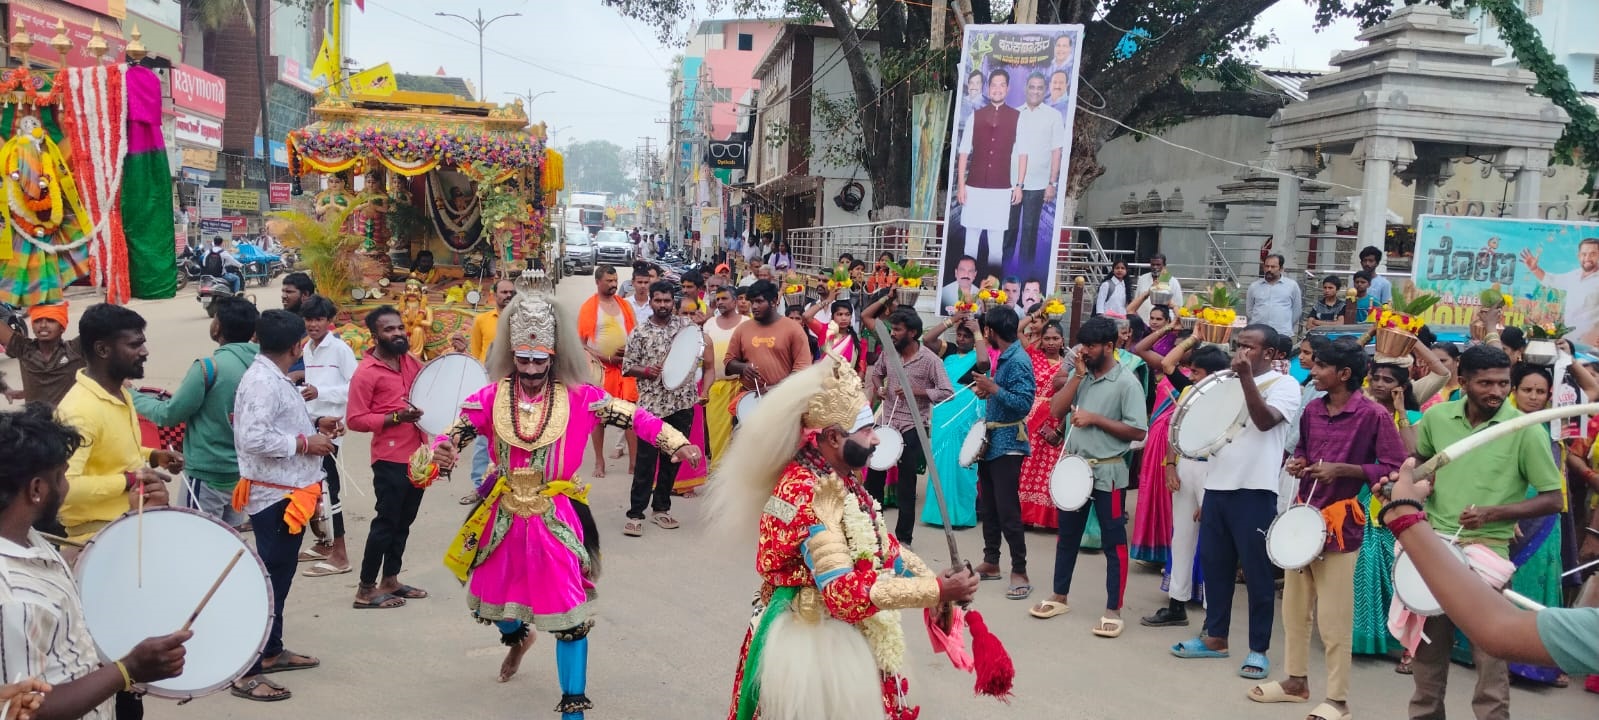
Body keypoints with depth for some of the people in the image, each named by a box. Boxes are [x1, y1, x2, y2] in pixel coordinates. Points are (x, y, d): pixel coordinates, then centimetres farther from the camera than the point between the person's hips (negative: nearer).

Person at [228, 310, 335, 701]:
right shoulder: (262, 381, -22)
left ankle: (272, 651, 33)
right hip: (275, 496, -11)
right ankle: (247, 671, 2)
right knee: (269, 580, -5)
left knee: (280, 575, 20)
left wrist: (314, 425, 5)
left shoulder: (275, 377, 9)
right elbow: (253, 438, -31)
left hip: (286, 492, 11)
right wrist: (305, 443, -22)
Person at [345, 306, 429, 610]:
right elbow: (354, 420, -15)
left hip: (417, 454, 7)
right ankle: (366, 590, 6)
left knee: (404, 521, 15)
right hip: (390, 459, -7)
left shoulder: (411, 362, 9)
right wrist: (395, 417, -25)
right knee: (386, 522, -3)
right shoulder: (366, 372, -13)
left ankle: (390, 580, 26)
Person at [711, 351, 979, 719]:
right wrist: (933, 592, -27)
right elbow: (844, 591, -29)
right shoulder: (805, 493, -25)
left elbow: (881, 543, 10)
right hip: (813, 639, -9)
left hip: (852, 634, 9)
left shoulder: (842, 478, 3)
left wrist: (932, 579, -5)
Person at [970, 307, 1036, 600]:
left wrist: (994, 389, -24)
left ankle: (1019, 571, 0)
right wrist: (987, 391, 1)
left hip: (1007, 444, -10)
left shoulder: (1018, 361, -18)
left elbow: (1024, 403, -24)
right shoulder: (1003, 357, 11)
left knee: (1007, 510, -7)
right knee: (988, 506, 15)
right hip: (991, 441, 10)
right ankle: (991, 562, 25)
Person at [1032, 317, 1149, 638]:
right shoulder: (1080, 375, 7)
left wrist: (1095, 418, -18)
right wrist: (1078, 374, -8)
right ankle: (1059, 597, 29)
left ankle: (1113, 610, 9)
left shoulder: (1126, 382, -11)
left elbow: (1138, 432, -15)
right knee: (1067, 535, 16)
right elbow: (1056, 411, -2)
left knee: (1113, 542, 2)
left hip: (1107, 472, -6)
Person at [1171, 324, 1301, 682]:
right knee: (1214, 564, 12)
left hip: (1255, 491, -7)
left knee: (1257, 572, 0)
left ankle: (1258, 649, 9)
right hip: (1217, 487, 7)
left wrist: (1246, 377, -23)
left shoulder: (1284, 385, -4)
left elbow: (1264, 420, -22)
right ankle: (1215, 637, 24)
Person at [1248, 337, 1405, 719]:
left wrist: (1344, 470, -21)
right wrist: (1296, 463, 1)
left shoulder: (1374, 415, -12)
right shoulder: (1312, 410, 8)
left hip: (1340, 523, -7)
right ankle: (1297, 680, 31)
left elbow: (1395, 469, -14)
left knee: (1334, 619, -1)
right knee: (1293, 609, 16)